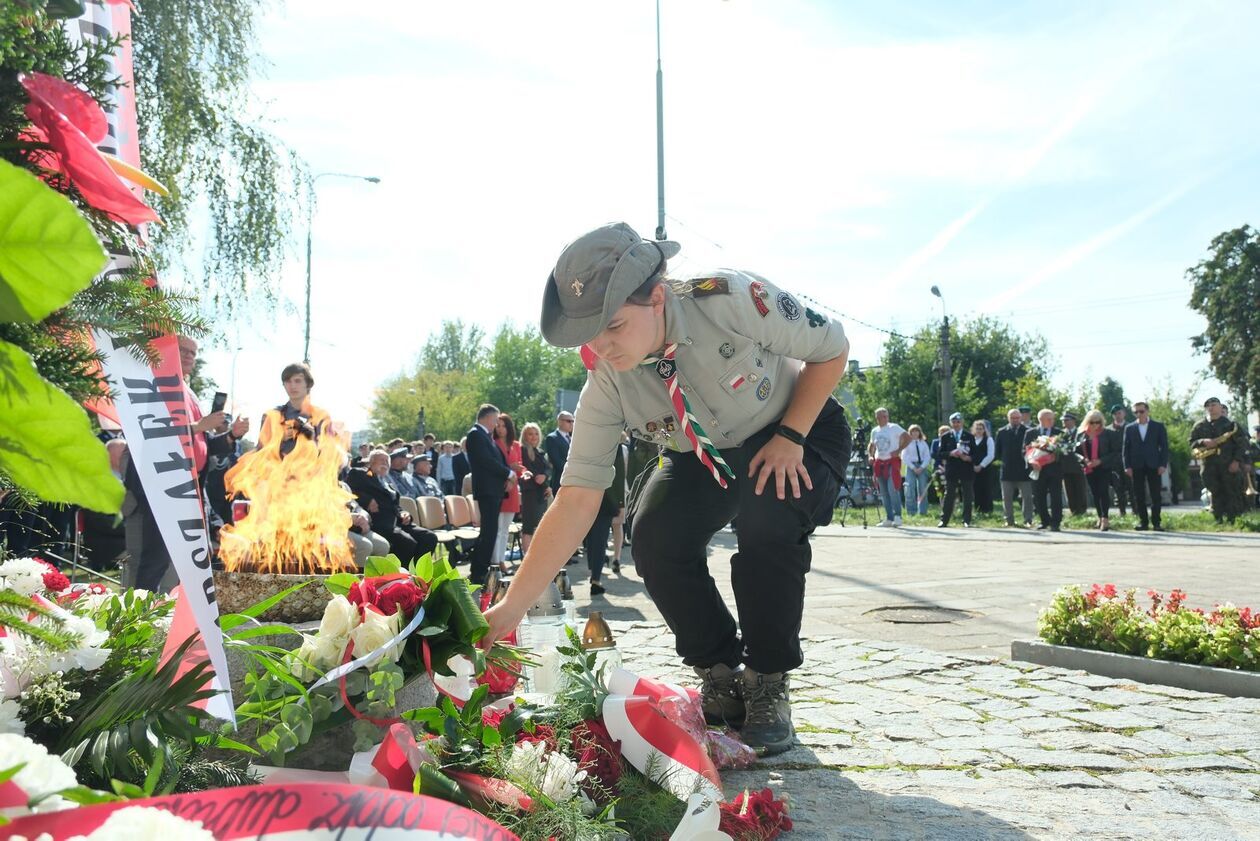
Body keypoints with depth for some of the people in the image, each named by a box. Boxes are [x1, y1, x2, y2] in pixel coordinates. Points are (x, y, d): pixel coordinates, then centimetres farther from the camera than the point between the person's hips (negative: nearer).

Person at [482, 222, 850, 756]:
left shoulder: (733, 300, -34)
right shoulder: (605, 386, -24)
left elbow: (831, 350, -17)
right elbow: (576, 502, -25)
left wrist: (789, 438, -25)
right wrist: (512, 607, -31)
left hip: (796, 434, -3)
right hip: (703, 458, 3)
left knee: (768, 526, -32)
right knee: (654, 541, -23)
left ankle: (767, 687, -10)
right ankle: (720, 678, 1)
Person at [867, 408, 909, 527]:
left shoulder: (893, 428, -3)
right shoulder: (874, 431, 14)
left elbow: (907, 437, -9)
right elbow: (871, 445, 27)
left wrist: (898, 450, -15)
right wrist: (871, 456, 9)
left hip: (892, 462, -6)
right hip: (879, 463, 6)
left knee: (893, 490, -16)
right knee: (884, 493, 7)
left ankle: (897, 516, -11)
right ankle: (889, 518, 12)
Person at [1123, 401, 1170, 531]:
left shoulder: (1158, 426, 7)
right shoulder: (1129, 428, 9)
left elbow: (1164, 446, 4)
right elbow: (1125, 448, 7)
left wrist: (1163, 464, -6)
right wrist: (1127, 466, -3)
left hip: (1154, 465, -1)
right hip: (1136, 466, 1)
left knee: (1156, 495, -1)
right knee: (1139, 496, 1)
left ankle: (1156, 522, 5)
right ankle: (1143, 521, 6)